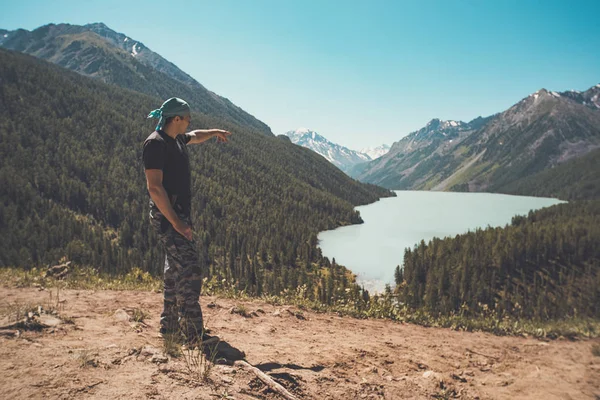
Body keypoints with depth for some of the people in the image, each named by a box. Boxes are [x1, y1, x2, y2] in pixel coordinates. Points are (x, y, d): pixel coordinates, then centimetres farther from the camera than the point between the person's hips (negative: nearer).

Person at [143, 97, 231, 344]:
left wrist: (214, 132, 44)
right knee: (189, 272, -14)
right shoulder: (156, 143, -16)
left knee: (175, 270, 15)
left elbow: (195, 136, 40)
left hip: (180, 214, 10)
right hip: (166, 217, -10)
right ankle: (194, 334, -9)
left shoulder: (177, 139, 12)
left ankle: (169, 325, 27)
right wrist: (175, 221, -26)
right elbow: (154, 187, -23)